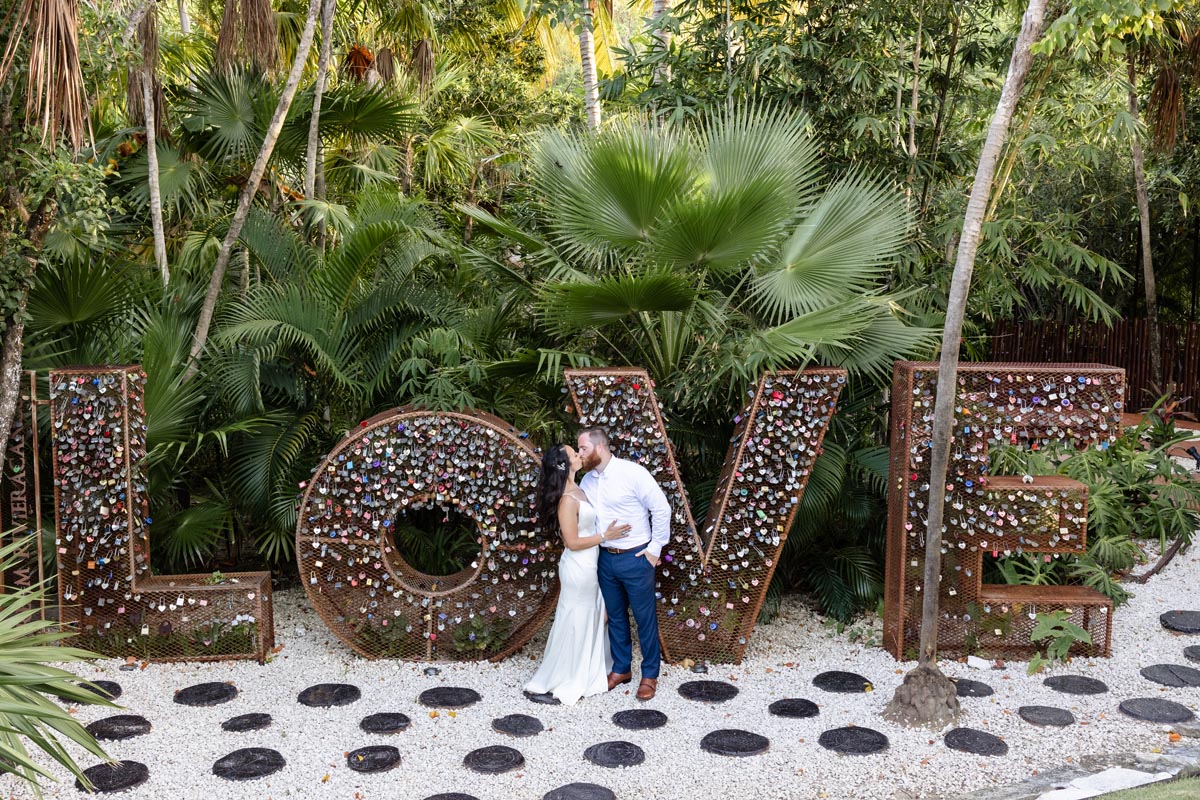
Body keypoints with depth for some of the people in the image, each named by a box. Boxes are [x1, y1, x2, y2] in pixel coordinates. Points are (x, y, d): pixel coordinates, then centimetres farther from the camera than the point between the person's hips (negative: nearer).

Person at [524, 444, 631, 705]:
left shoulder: (578, 490, 5)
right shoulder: (567, 500, -23)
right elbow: (572, 542, -21)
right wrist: (605, 536, -18)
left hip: (589, 565, 9)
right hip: (578, 568, -9)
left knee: (591, 619, 20)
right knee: (576, 622, 4)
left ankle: (587, 672, 36)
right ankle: (568, 680, 19)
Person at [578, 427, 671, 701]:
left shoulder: (633, 473, -17)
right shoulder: (587, 481, 3)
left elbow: (662, 508, -13)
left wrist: (655, 548, -11)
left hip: (636, 558, -6)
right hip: (605, 558, 6)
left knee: (645, 617, 5)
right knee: (615, 616, 16)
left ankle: (650, 675, 19)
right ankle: (621, 668, 32)